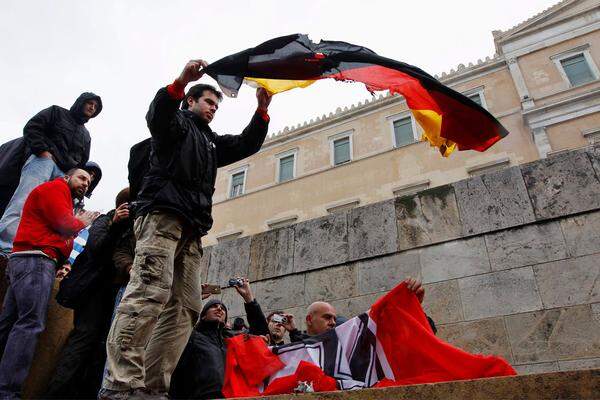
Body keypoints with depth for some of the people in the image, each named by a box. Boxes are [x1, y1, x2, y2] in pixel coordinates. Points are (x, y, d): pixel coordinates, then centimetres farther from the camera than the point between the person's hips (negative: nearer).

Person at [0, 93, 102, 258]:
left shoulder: (86, 135, 34)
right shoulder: (57, 112, 19)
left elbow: (82, 162, 31)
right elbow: (31, 127, 5)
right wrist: (43, 150, -9)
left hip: (65, 174, 5)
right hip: (44, 159, -5)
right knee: (23, 202, -26)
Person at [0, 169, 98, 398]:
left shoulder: (63, 200, 29)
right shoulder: (56, 187, 2)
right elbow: (63, 223, -11)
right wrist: (81, 222, 7)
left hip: (28, 262, 10)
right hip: (35, 261, -10)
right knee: (31, 323, -16)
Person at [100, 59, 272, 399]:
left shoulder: (212, 142, 35)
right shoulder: (176, 123, 16)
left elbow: (248, 144, 27)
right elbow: (157, 113, -7)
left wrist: (262, 110, 14)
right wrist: (182, 80, -23)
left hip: (191, 230, 8)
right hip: (162, 215, -7)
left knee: (186, 306, -4)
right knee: (151, 292, -23)